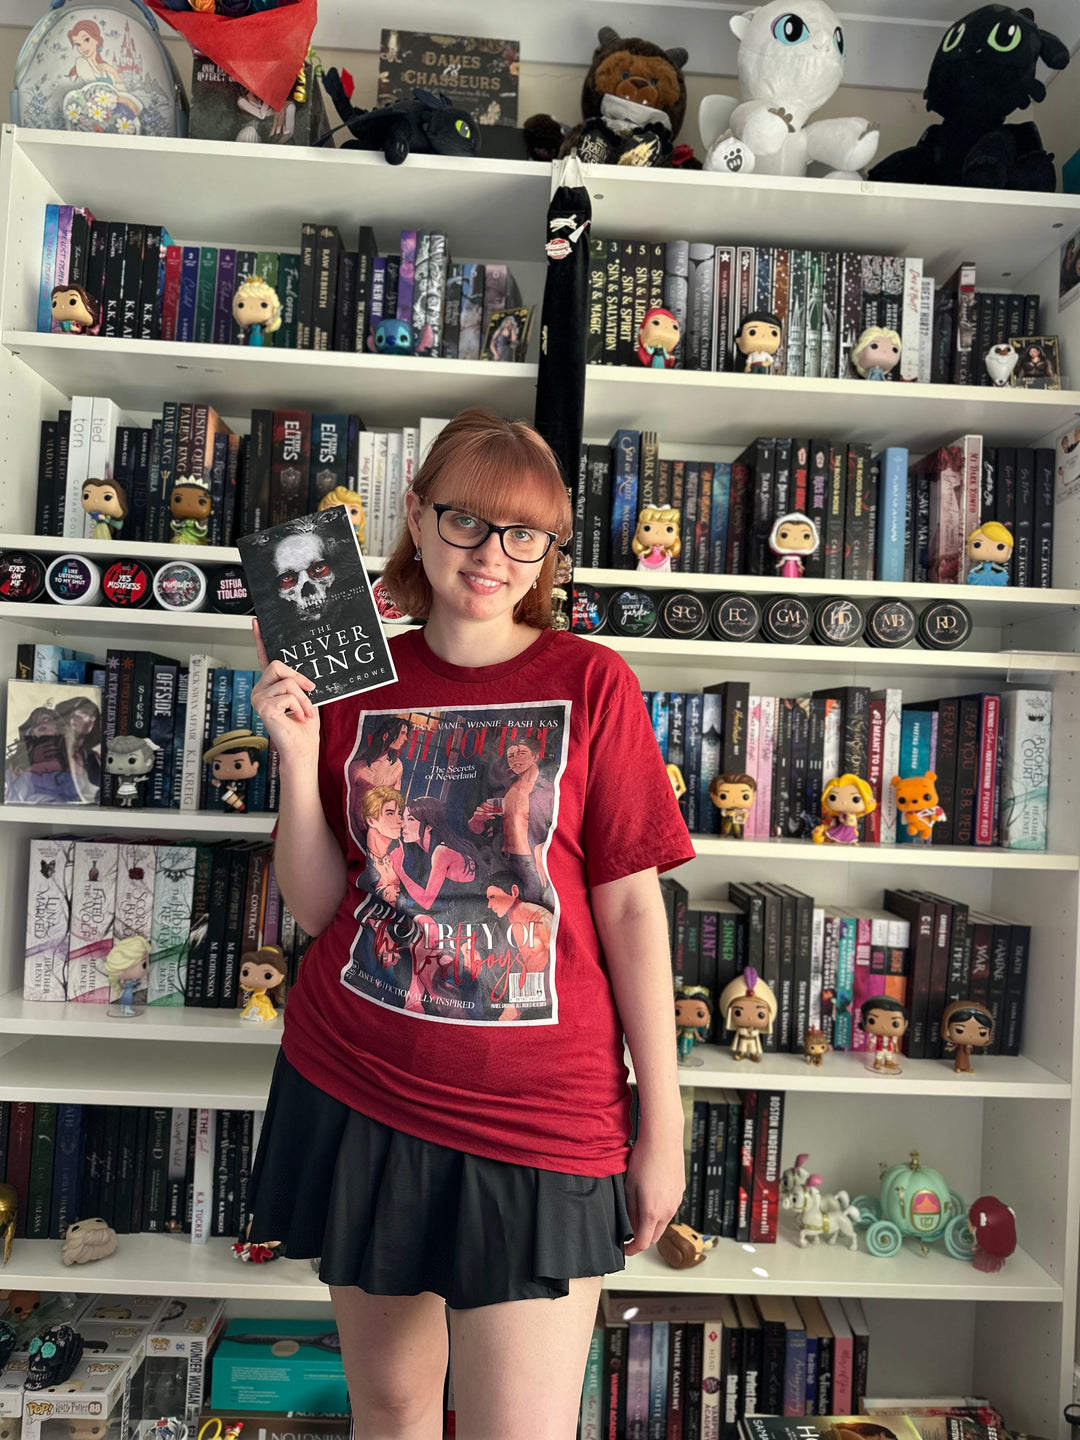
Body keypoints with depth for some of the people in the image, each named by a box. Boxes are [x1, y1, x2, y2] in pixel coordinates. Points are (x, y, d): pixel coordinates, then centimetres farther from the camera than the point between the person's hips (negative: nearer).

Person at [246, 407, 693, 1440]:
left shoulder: (591, 683, -6)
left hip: (537, 1116, -2)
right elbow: (318, 907, 2)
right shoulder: (355, 684, 2)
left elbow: (630, 905, -6)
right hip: (355, 1092, 3)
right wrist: (298, 755, -11)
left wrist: (662, 1122, -5)